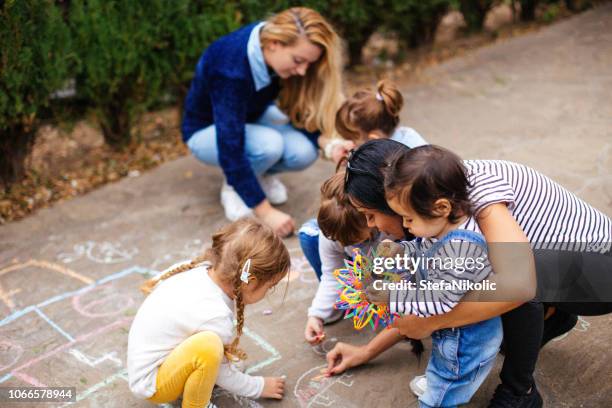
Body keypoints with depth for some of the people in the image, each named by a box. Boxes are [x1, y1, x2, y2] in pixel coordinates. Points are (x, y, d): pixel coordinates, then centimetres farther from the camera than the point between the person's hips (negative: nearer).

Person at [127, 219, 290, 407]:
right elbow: (222, 373, -15)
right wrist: (260, 386, 2)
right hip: (151, 384, -9)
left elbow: (152, 283, 8)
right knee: (209, 345, -35)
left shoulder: (200, 268, -12)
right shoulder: (215, 315, -32)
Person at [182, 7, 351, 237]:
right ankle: (232, 187, -5)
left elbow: (300, 111, -8)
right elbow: (231, 151, -38)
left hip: (253, 117, 5)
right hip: (208, 130, -5)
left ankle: (261, 174, 7)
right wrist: (266, 212, -36)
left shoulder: (277, 55, -20)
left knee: (304, 152, -24)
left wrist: (328, 144, -27)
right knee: (269, 144, -36)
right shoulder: (231, 68, -38)